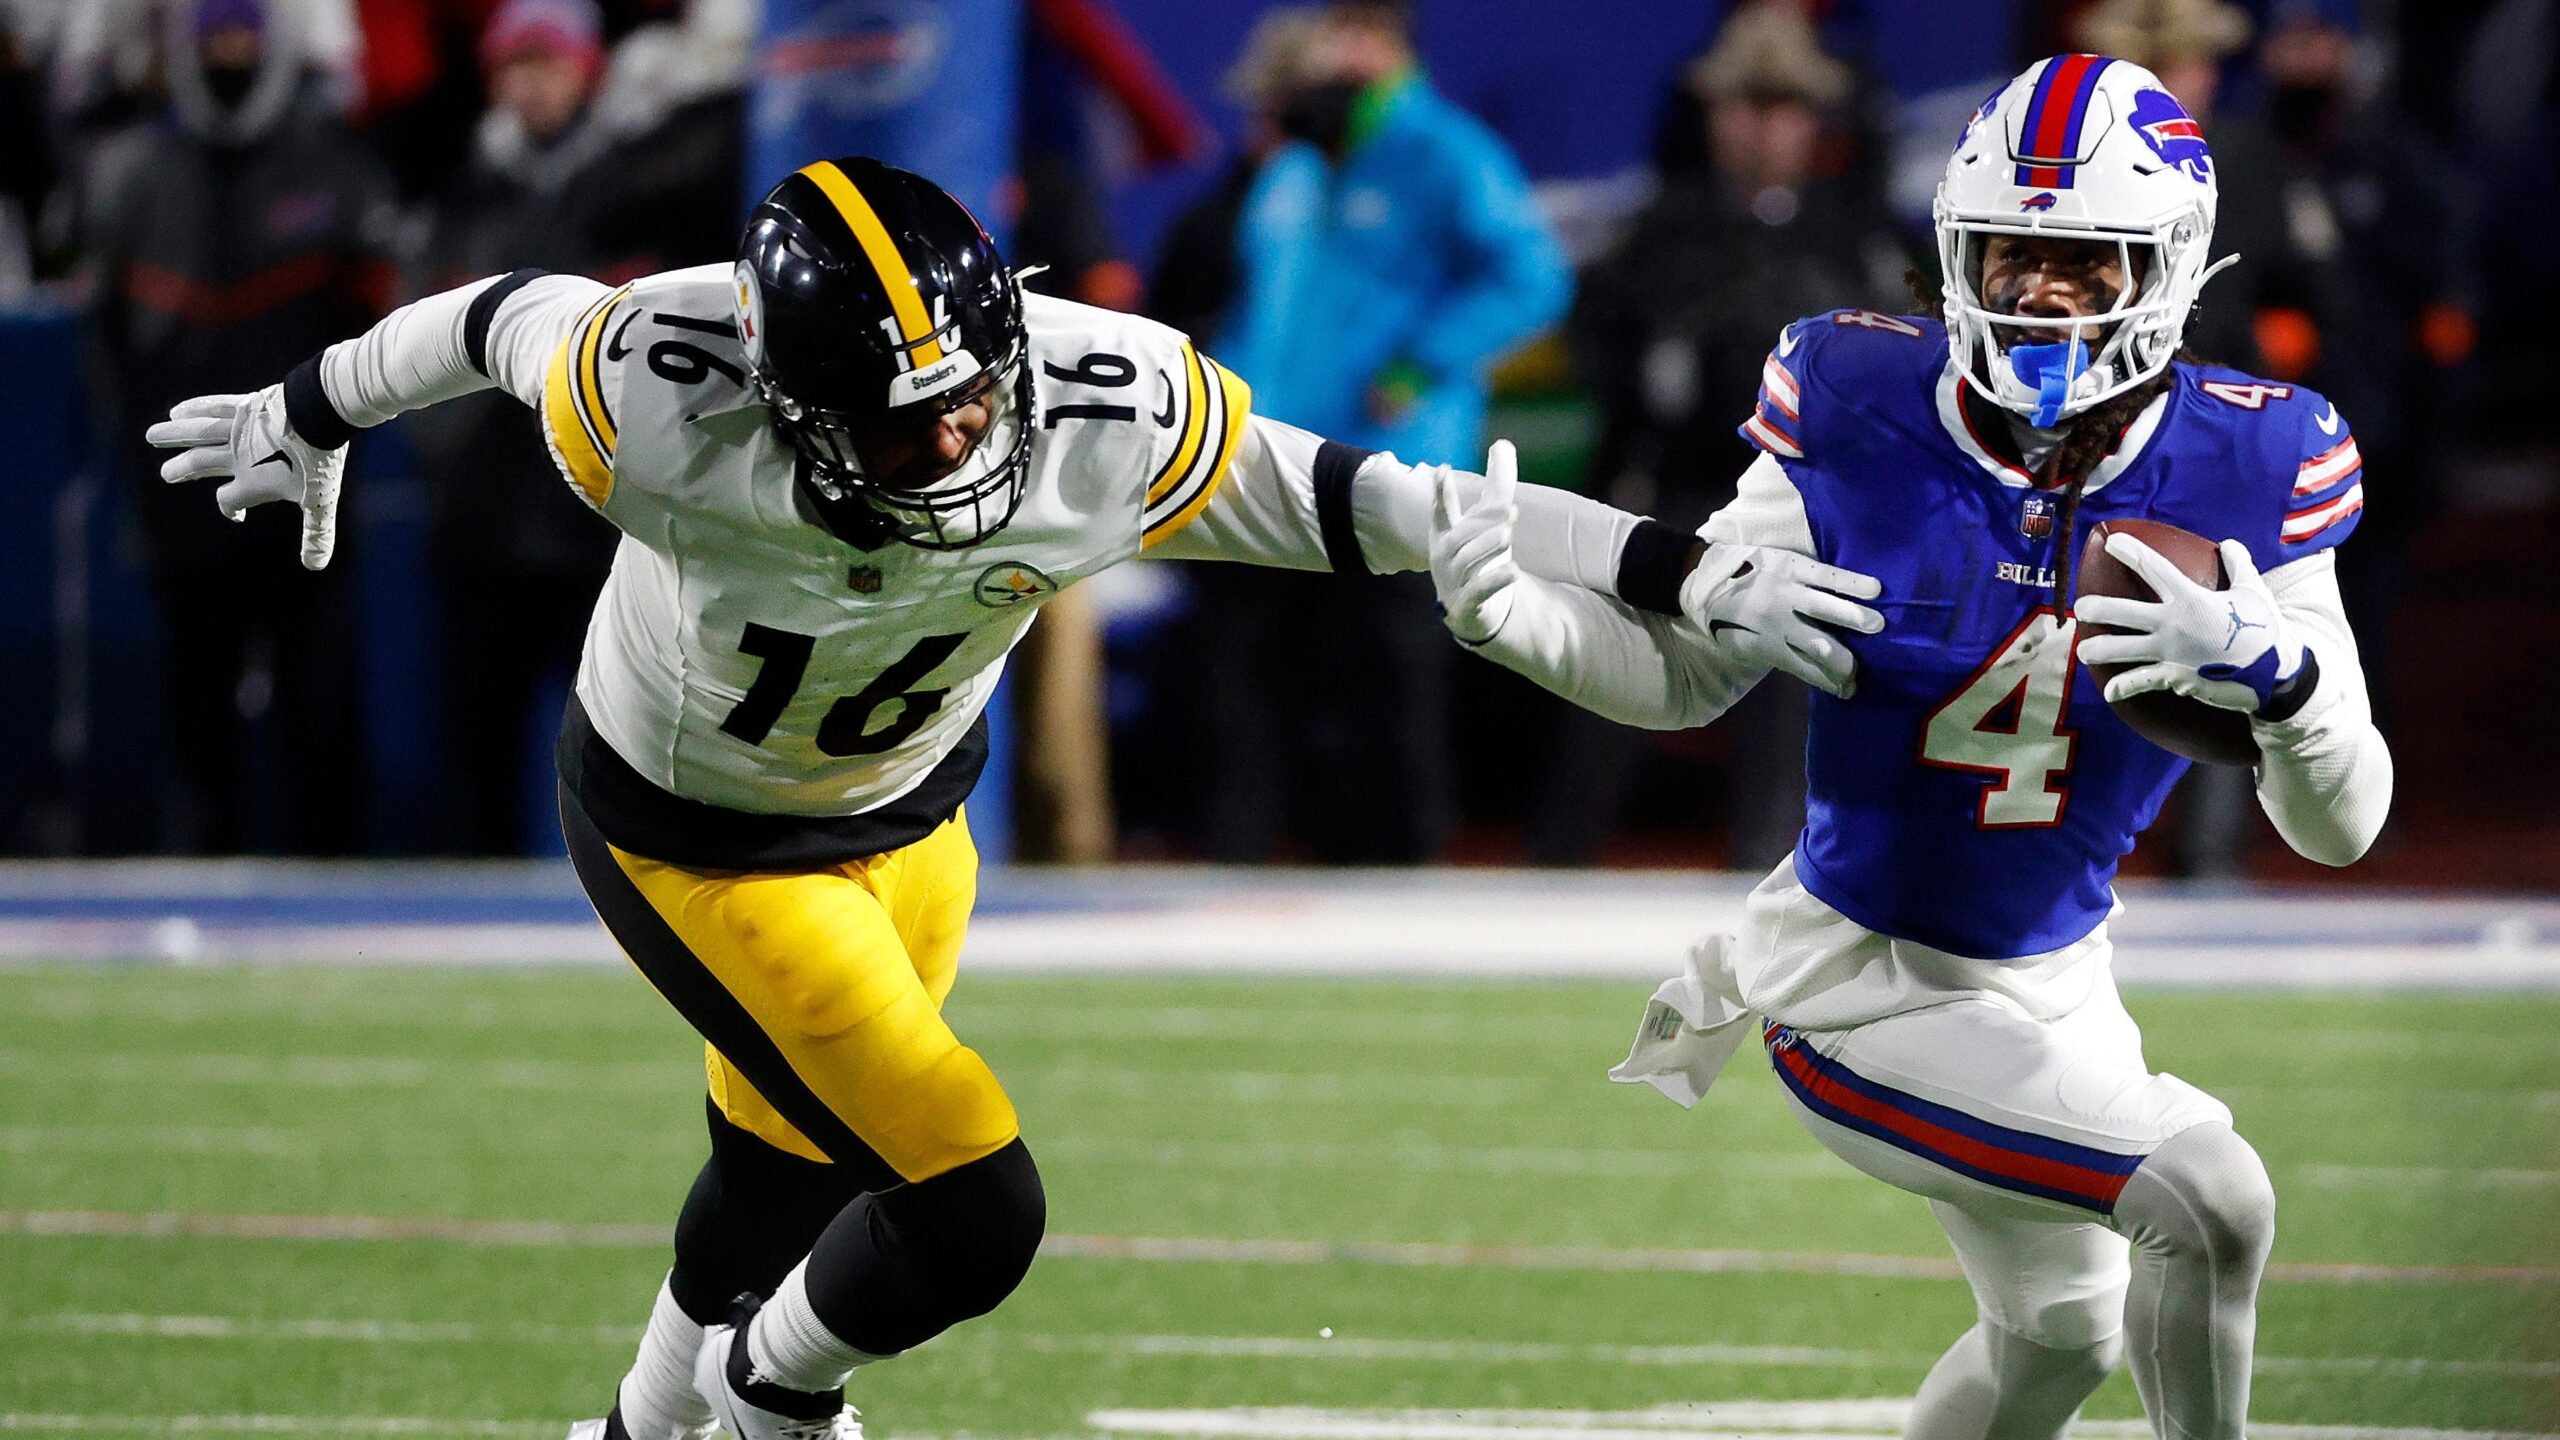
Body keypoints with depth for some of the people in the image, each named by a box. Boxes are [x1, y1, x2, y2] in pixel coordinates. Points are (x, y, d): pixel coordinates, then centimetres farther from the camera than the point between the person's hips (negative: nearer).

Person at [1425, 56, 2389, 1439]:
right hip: (1864, 995, -6)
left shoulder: (2244, 473, -12)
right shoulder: (1860, 420, -18)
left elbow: (2341, 828, -13)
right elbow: (1684, 678, -5)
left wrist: (2274, 671, -34)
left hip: (2053, 981, 6)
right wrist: (1500, 610, -23)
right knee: (2212, 1204, -22)